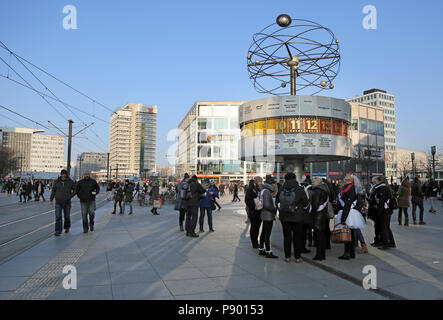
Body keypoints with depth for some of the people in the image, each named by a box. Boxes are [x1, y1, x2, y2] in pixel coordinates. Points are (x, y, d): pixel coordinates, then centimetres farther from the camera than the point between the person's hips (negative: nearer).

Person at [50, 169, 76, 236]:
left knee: (67, 216, 11)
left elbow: (75, 190, 2)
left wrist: (70, 196, -11)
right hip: (58, 202, 0)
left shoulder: (70, 182, -4)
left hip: (67, 202, 0)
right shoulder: (57, 181, -1)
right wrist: (51, 199, 10)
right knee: (58, 217, -7)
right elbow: (53, 190, 10)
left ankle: (67, 228, 33)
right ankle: (58, 231, -5)